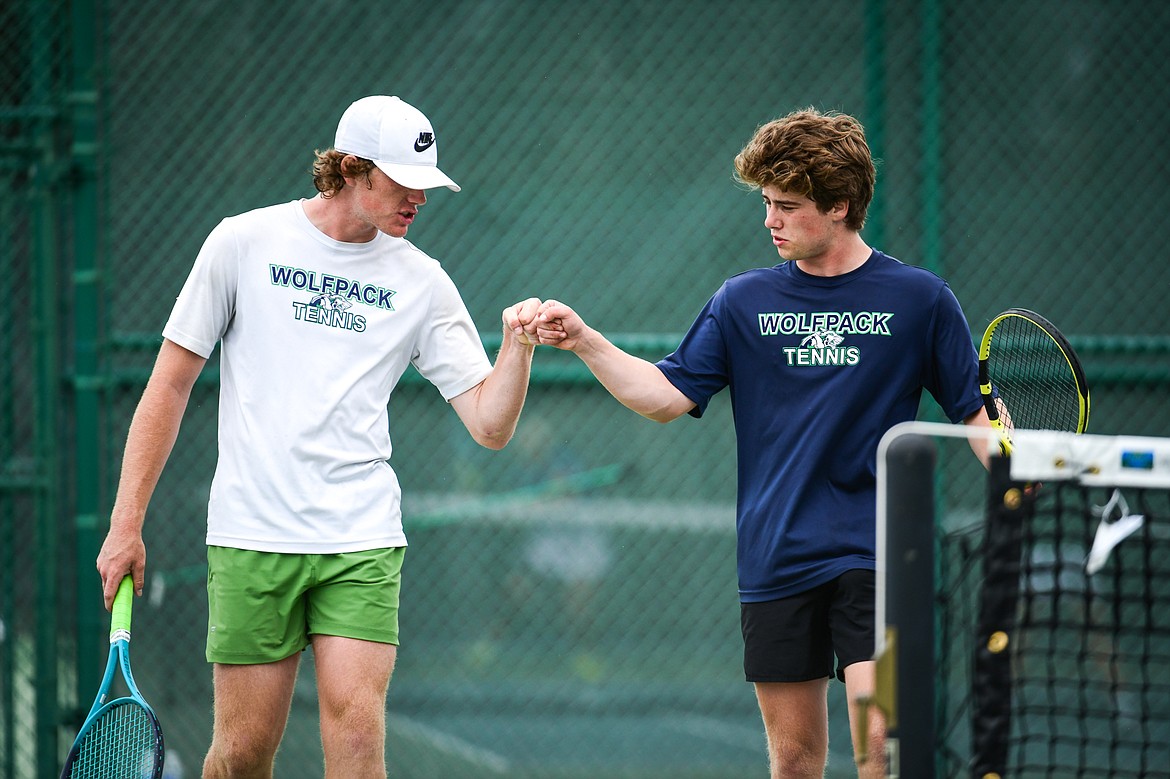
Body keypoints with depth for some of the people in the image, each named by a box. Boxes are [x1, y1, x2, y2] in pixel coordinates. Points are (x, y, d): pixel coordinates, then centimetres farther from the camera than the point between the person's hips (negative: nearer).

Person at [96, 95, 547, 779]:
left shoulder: (422, 281, 7)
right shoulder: (245, 242, 1)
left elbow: (490, 425, 5)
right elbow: (170, 386, 5)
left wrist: (518, 347, -14)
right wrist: (126, 524, 2)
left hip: (362, 543, 1)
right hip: (252, 539, -1)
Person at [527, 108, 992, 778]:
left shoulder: (919, 299, 0)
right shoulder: (743, 301, 7)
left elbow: (976, 413, 4)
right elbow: (666, 396, 6)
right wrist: (584, 341, -6)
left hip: (874, 554, -3)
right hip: (775, 564, 3)